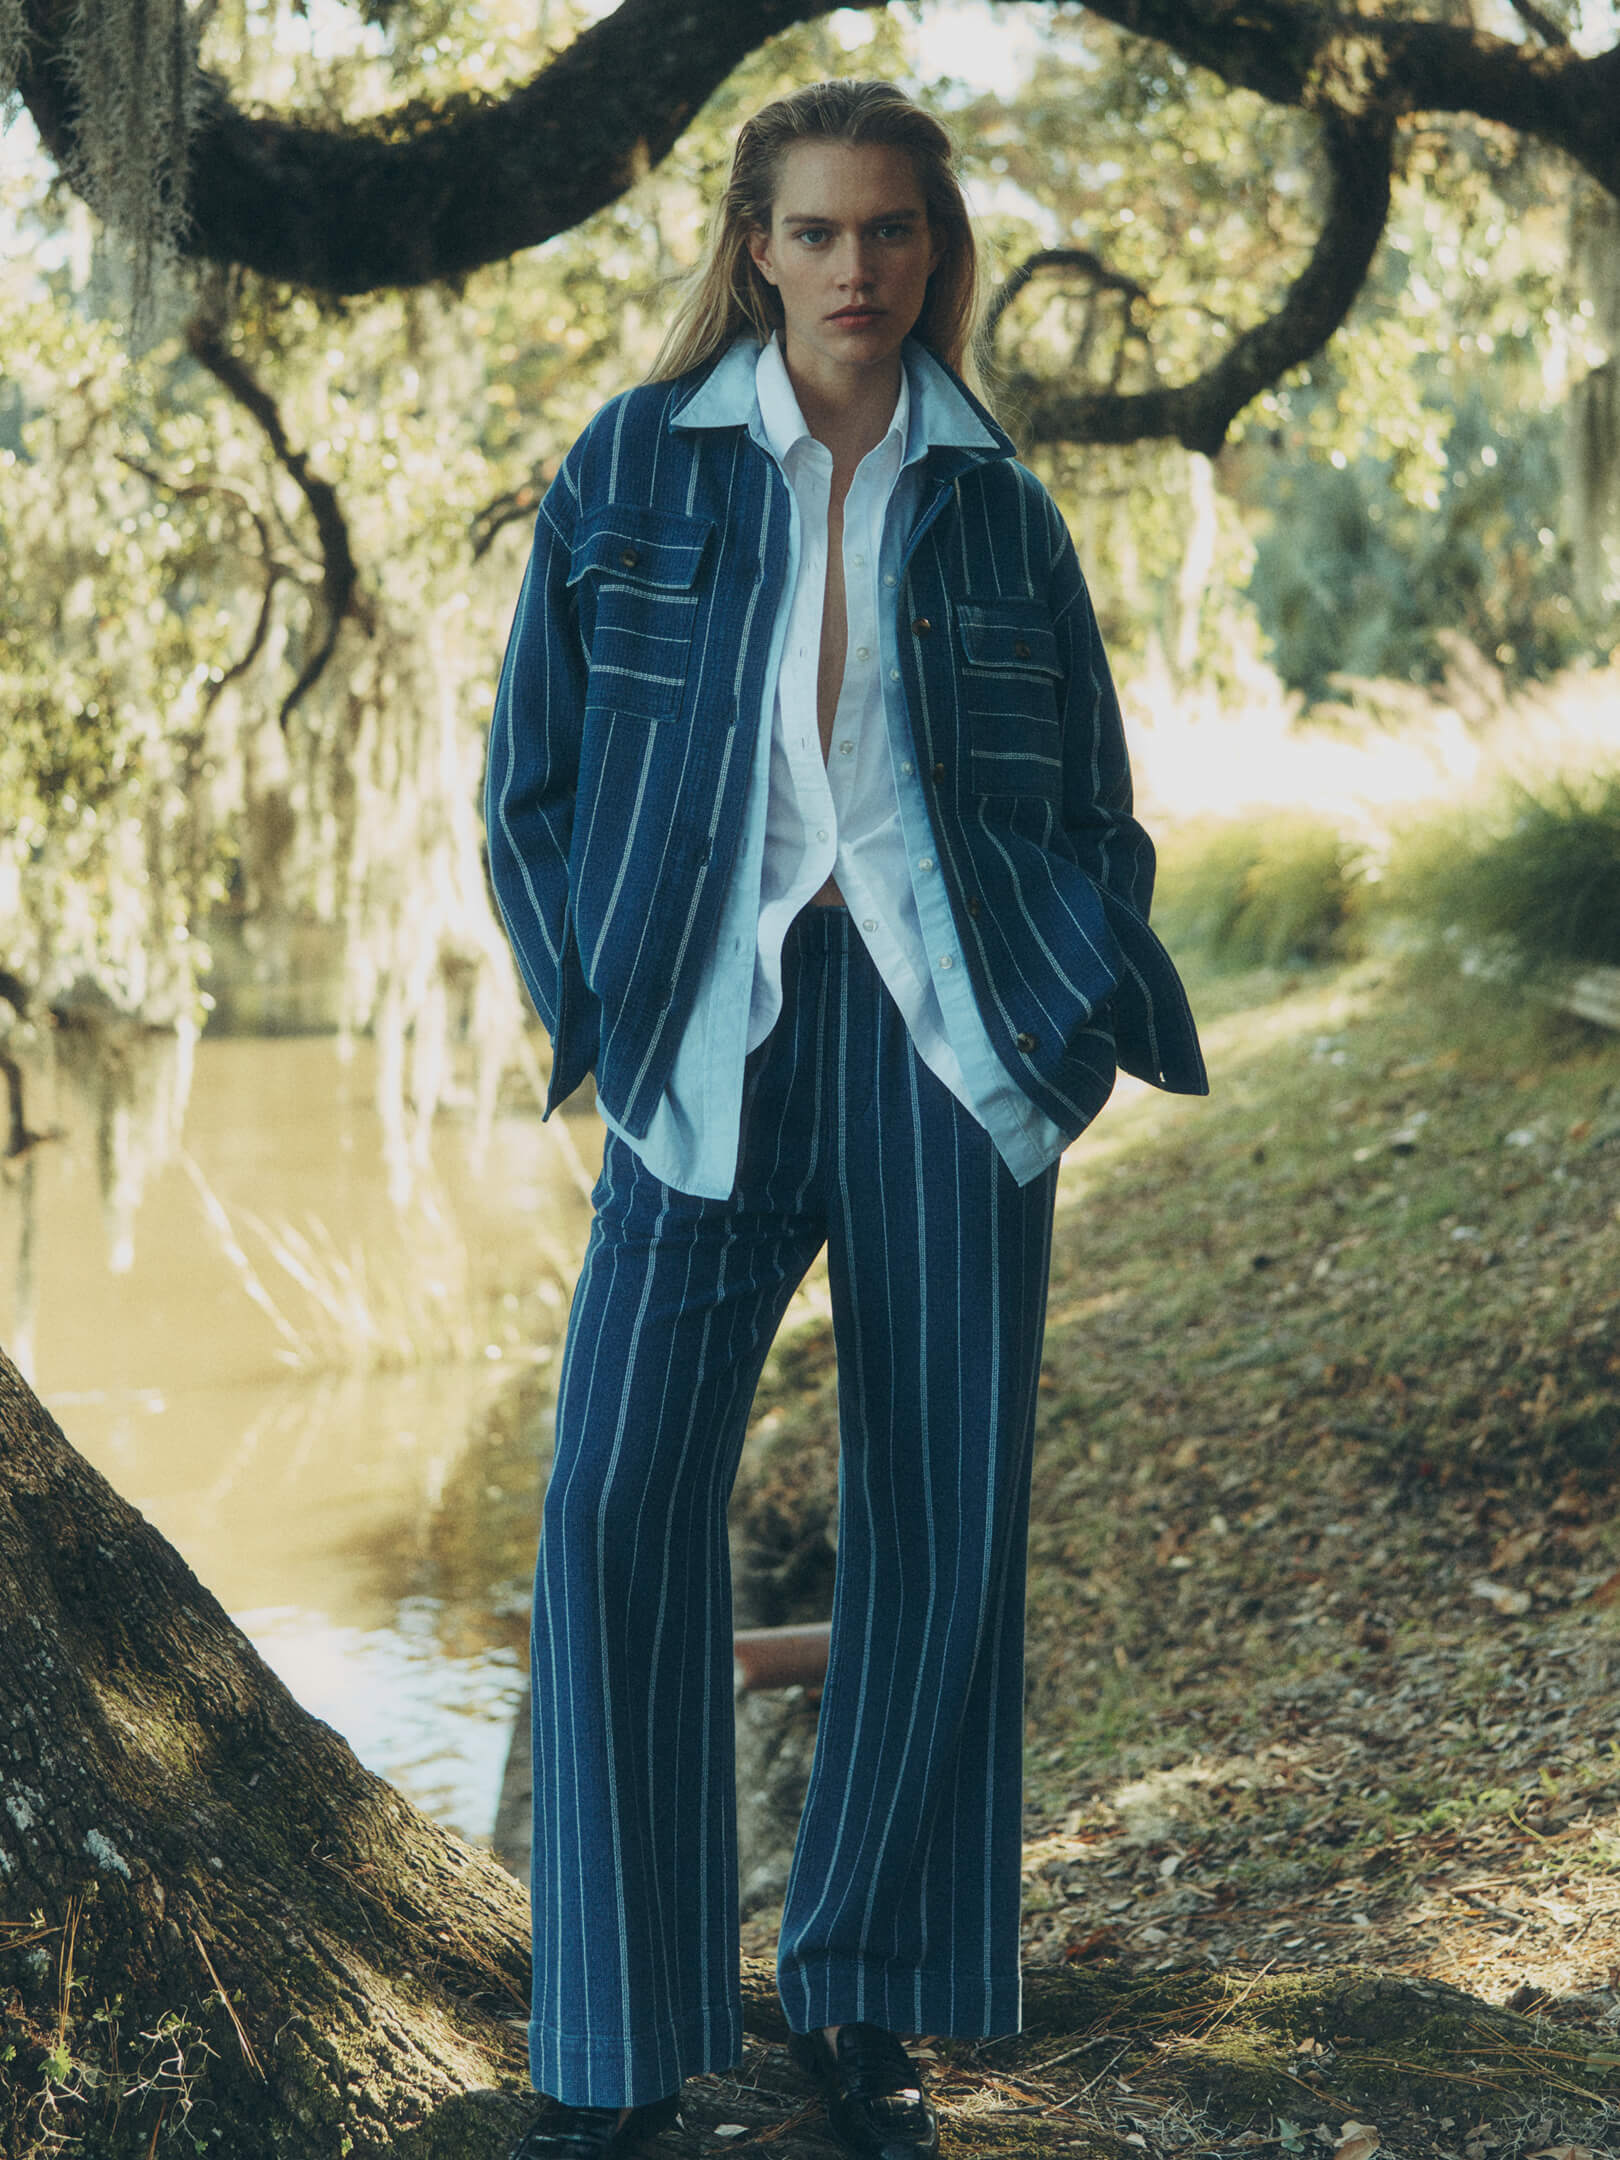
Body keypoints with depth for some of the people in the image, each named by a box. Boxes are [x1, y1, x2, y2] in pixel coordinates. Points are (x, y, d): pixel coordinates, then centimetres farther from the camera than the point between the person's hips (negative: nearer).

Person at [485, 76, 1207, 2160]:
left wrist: (1082, 1010, 2)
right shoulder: (633, 467, 7)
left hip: (952, 1035, 2)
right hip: (718, 1039, -1)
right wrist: (600, 1005, -2)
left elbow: (1093, 798, 15)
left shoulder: (994, 506, 10)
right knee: (617, 1506, -11)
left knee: (944, 1522, 3)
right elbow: (531, 774, 8)